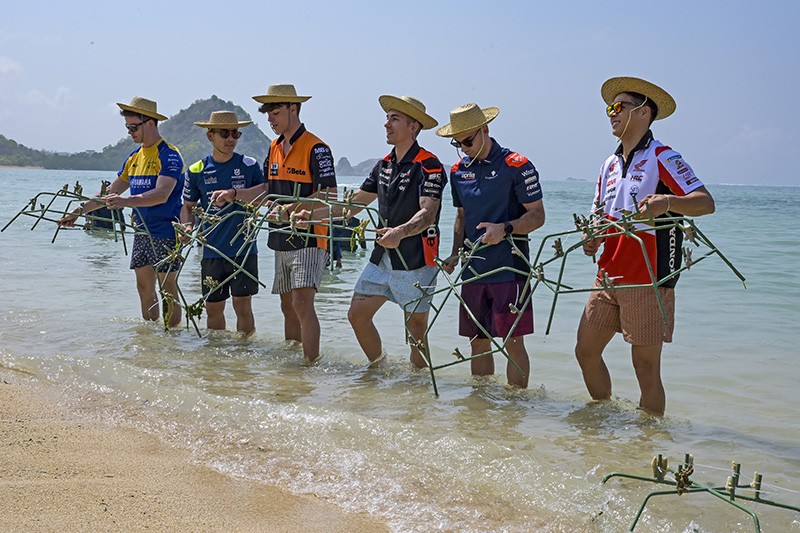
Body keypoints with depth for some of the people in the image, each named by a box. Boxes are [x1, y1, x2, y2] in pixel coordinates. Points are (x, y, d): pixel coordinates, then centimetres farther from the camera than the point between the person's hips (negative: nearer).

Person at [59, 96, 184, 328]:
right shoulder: (134, 157, 14)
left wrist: (127, 201, -40)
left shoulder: (169, 155, -12)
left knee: (167, 288, -5)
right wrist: (79, 211, 12)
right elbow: (110, 193, 20)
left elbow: (162, 194, -27)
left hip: (165, 232, -8)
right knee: (144, 287, 10)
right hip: (142, 231, 8)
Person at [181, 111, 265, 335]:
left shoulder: (249, 166, 1)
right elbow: (188, 206, 12)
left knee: (242, 305, -4)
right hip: (212, 251, 2)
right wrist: (187, 226, -7)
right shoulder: (197, 171, 4)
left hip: (243, 249, -2)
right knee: (213, 308, 9)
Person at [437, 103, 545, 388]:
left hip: (509, 268, -6)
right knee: (478, 342, 11)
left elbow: (537, 215, -8)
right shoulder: (458, 170, 12)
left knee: (513, 341, -4)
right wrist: (455, 254, 9)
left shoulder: (516, 165, -7)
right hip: (473, 269, 6)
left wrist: (505, 229, -25)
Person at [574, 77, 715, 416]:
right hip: (608, 278, 8)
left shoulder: (662, 158, -8)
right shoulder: (610, 165, 16)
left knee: (646, 367, -2)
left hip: (647, 281, -8)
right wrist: (593, 240, 0)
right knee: (586, 352, 9)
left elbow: (706, 202, -20)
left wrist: (666, 201, -40)